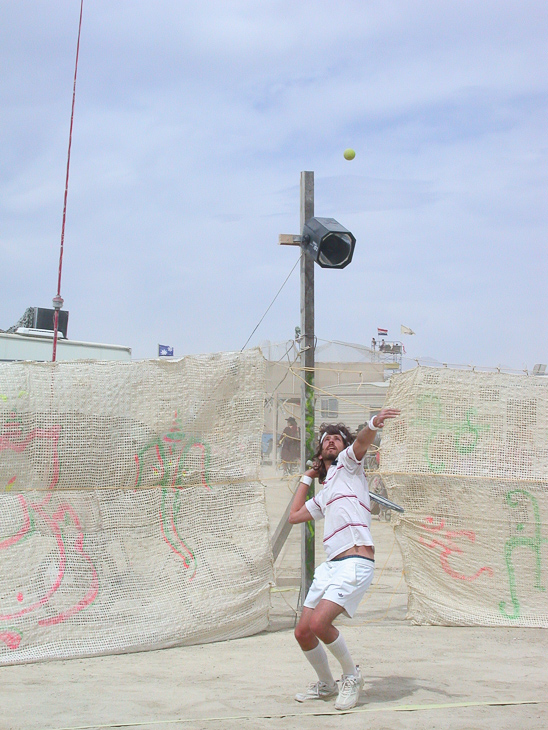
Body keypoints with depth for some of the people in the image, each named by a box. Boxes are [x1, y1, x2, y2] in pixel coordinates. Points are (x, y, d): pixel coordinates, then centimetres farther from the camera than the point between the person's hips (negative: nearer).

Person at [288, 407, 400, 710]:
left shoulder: (348, 464, 9)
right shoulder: (323, 494, 28)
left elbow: (362, 442, -14)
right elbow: (294, 516, 37)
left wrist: (373, 424, -36)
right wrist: (307, 477, 38)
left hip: (355, 563, -8)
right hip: (330, 565, 8)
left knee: (319, 624, -22)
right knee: (303, 632, 6)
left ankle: (352, 676, 3)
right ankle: (326, 684, 30)